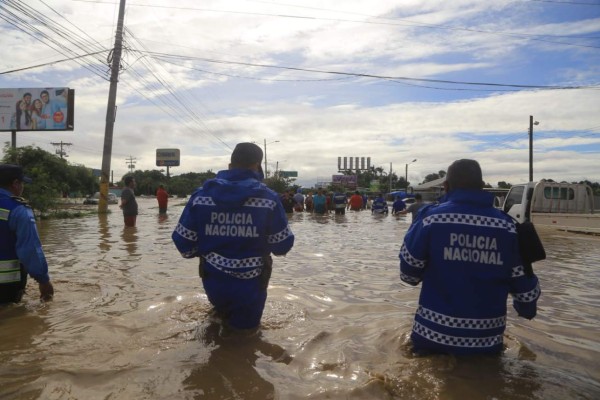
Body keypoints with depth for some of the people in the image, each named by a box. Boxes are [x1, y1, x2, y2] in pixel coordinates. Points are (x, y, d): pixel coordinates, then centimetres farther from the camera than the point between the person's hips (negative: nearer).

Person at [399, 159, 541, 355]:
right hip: (487, 340, 3)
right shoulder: (507, 226, -5)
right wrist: (527, 309, 25)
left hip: (434, 334, -2)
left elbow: (409, 272, -6)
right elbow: (523, 283, 2)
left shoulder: (431, 218, -13)